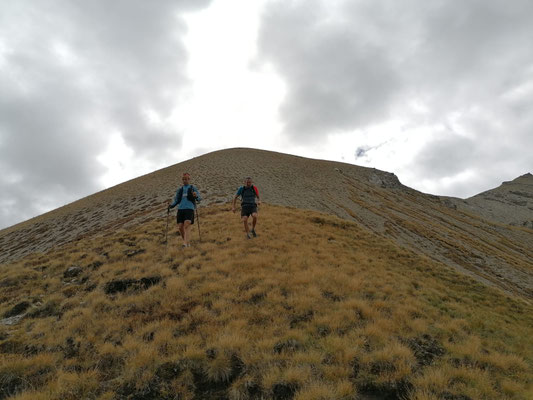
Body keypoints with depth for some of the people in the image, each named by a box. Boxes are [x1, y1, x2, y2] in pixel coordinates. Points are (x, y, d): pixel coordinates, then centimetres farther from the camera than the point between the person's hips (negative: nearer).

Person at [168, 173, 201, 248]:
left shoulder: (193, 188, 9)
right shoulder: (179, 190, 20)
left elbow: (199, 198, -3)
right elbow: (176, 201, 19)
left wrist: (196, 196, -27)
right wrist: (171, 206, -1)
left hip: (189, 209, -4)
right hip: (180, 209, 4)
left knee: (187, 226, -19)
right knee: (180, 227, -2)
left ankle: (186, 243, -25)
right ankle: (187, 242, 16)